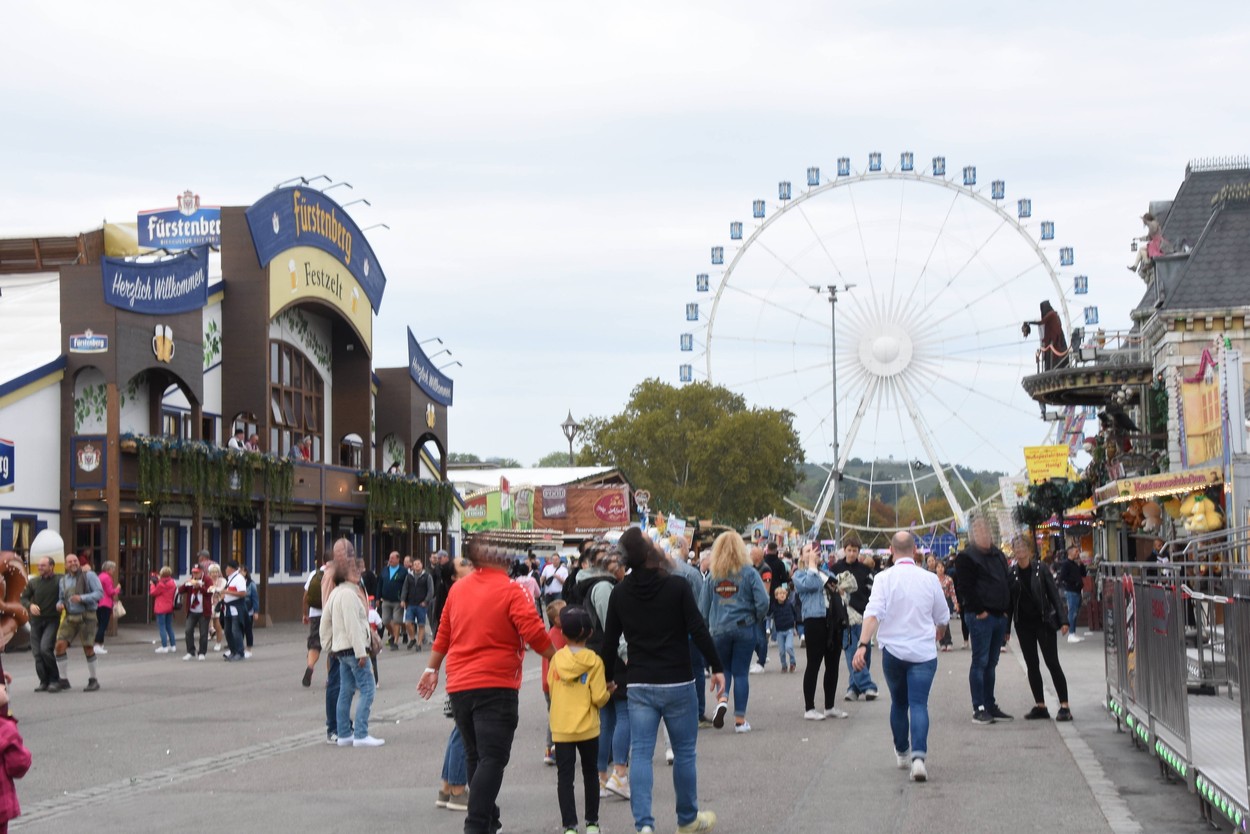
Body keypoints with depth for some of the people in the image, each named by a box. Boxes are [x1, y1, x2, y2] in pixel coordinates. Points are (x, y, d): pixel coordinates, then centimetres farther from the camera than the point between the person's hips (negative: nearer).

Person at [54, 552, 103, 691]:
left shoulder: (88, 576, -4)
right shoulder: (63, 580, 12)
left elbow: (100, 593, -10)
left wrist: (82, 598, -23)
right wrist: (59, 605, -2)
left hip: (86, 616, -4)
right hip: (70, 617, 4)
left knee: (88, 648, -4)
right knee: (60, 645, -9)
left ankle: (93, 680, 13)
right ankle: (63, 680, 0)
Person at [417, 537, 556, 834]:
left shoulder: (457, 589, 9)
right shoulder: (509, 591, -10)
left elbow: (443, 633, 18)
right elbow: (535, 633, -16)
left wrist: (432, 669, 29)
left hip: (459, 686, 6)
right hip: (496, 685, -6)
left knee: (476, 756, 17)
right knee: (493, 758, -8)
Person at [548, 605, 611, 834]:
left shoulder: (556, 658, -2)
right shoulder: (594, 661, -9)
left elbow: (550, 687, 5)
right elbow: (599, 698, -12)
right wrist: (608, 691, 8)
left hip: (560, 727, 1)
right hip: (587, 728, -1)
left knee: (565, 776, 2)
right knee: (590, 774, 15)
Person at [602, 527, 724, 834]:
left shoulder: (620, 593, 0)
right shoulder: (677, 586, -11)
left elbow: (609, 640, 6)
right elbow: (699, 631, -11)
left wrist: (607, 678, 20)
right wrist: (717, 667, 0)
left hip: (639, 685, 3)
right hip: (677, 683, -2)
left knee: (640, 754, 2)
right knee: (684, 752, 12)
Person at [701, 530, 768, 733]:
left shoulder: (712, 574, 1)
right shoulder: (749, 573, -5)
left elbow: (704, 606, 4)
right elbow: (763, 602, -11)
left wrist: (708, 627, 15)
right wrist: (756, 619, 7)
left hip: (718, 630, 1)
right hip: (744, 628, -1)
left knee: (724, 669, 17)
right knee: (740, 672, 6)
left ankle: (722, 699, -11)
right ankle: (740, 720, 7)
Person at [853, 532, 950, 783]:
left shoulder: (884, 578, -6)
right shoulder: (930, 579, 0)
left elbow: (873, 613, -18)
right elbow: (943, 618, 12)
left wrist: (863, 644, -23)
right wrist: (938, 634, 34)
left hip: (893, 650, 0)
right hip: (924, 651, 0)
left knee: (898, 703, 19)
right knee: (919, 704, -5)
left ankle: (902, 753, 32)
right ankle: (918, 756, -24)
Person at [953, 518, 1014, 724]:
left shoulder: (998, 555, 18)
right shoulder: (967, 557, -6)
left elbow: (1008, 585, 21)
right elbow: (966, 588, -13)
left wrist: (1007, 613, 15)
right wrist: (979, 611, -15)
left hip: (999, 616, 8)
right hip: (981, 618, -7)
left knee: (991, 663, 12)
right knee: (980, 662, -6)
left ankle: (990, 706, 17)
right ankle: (978, 709, -4)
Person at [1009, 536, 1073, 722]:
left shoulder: (1040, 569, -6)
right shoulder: (1012, 573, 1)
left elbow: (1054, 595, -5)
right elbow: (1009, 601, 6)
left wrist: (1062, 620, -12)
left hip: (1044, 622, -3)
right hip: (1023, 624, 4)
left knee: (1052, 663, -6)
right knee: (1032, 665, 6)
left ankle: (1064, 706, -5)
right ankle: (1040, 706, 14)